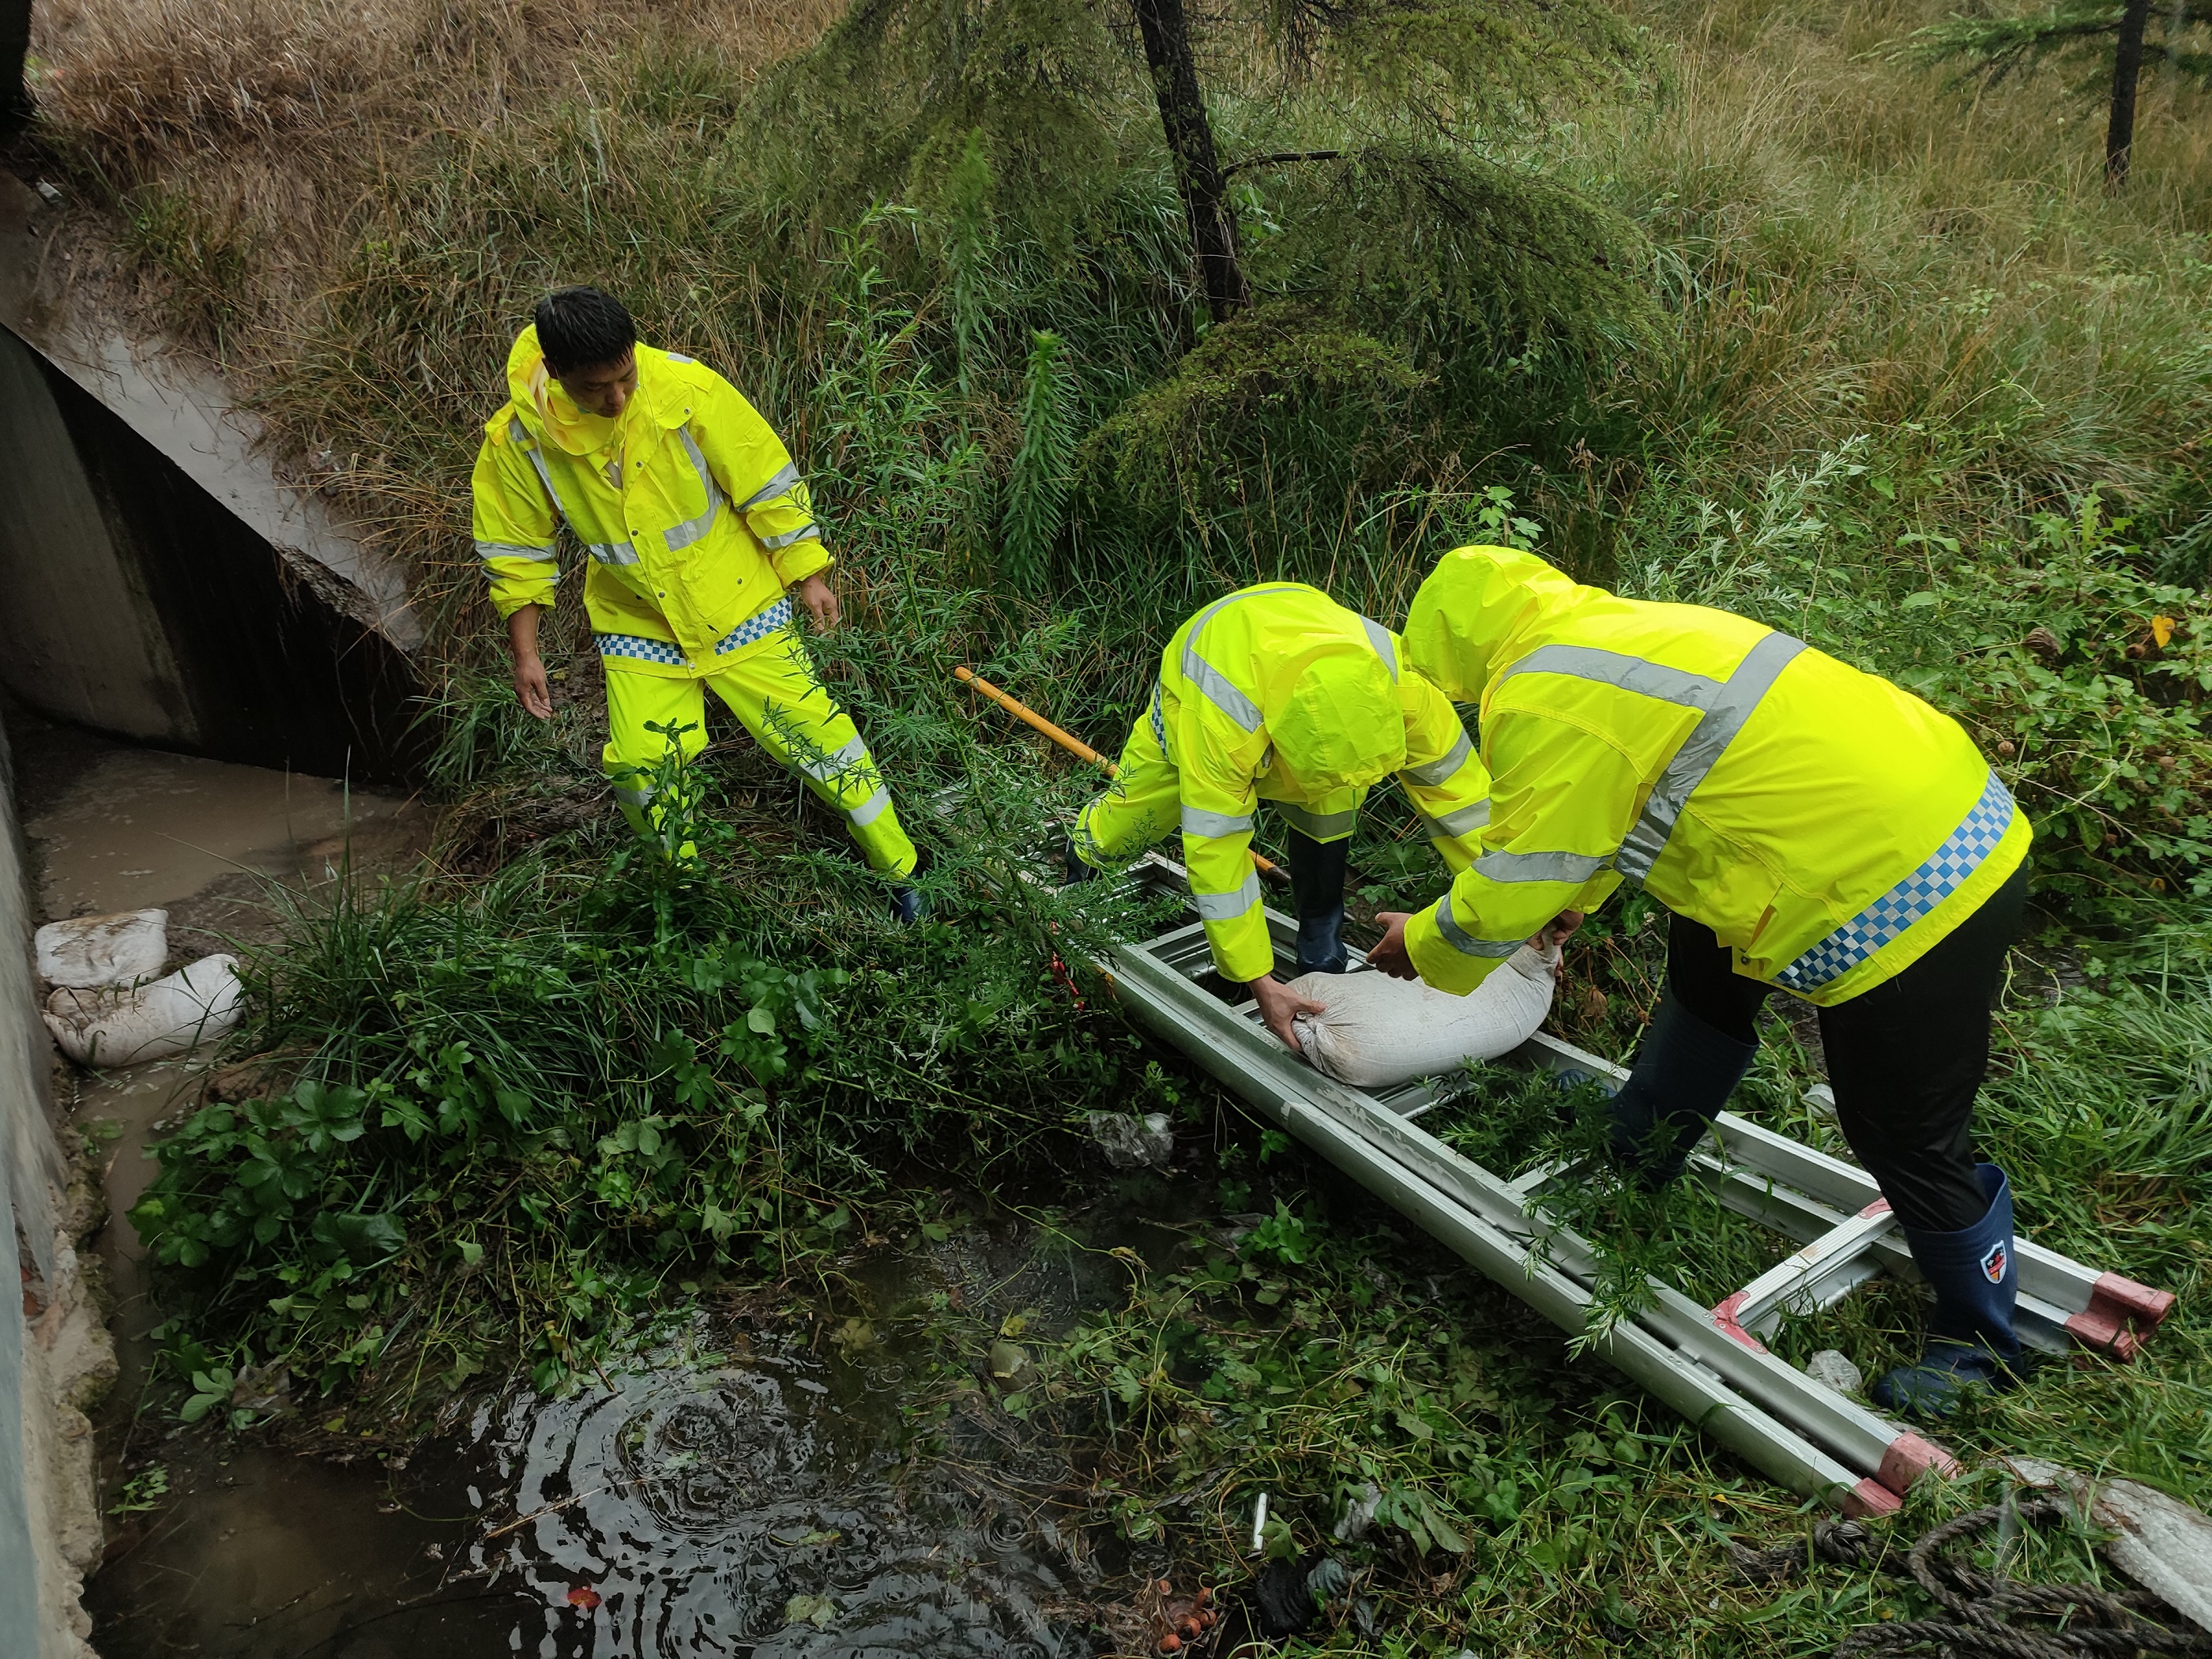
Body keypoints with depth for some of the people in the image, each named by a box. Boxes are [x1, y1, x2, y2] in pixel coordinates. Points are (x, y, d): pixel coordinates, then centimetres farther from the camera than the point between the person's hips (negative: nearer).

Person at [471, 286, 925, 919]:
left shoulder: (688, 390, -23)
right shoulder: (516, 440, -16)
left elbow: (767, 483, -11)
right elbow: (517, 550, -1)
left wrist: (808, 576, -6)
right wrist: (525, 653, 0)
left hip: (736, 600, -2)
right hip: (636, 622, 2)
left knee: (810, 730, 0)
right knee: (640, 765, -1)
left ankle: (898, 871, 17)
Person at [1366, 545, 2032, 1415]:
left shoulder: (1544, 703, -18)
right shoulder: (1620, 626, 12)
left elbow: (1514, 888, -11)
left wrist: (1424, 942, 8)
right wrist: (1577, 895, 43)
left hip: (1906, 900, -10)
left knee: (1908, 1143, 6)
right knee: (1706, 955, 27)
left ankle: (1980, 1338, 30)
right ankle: (1639, 1149, 46)